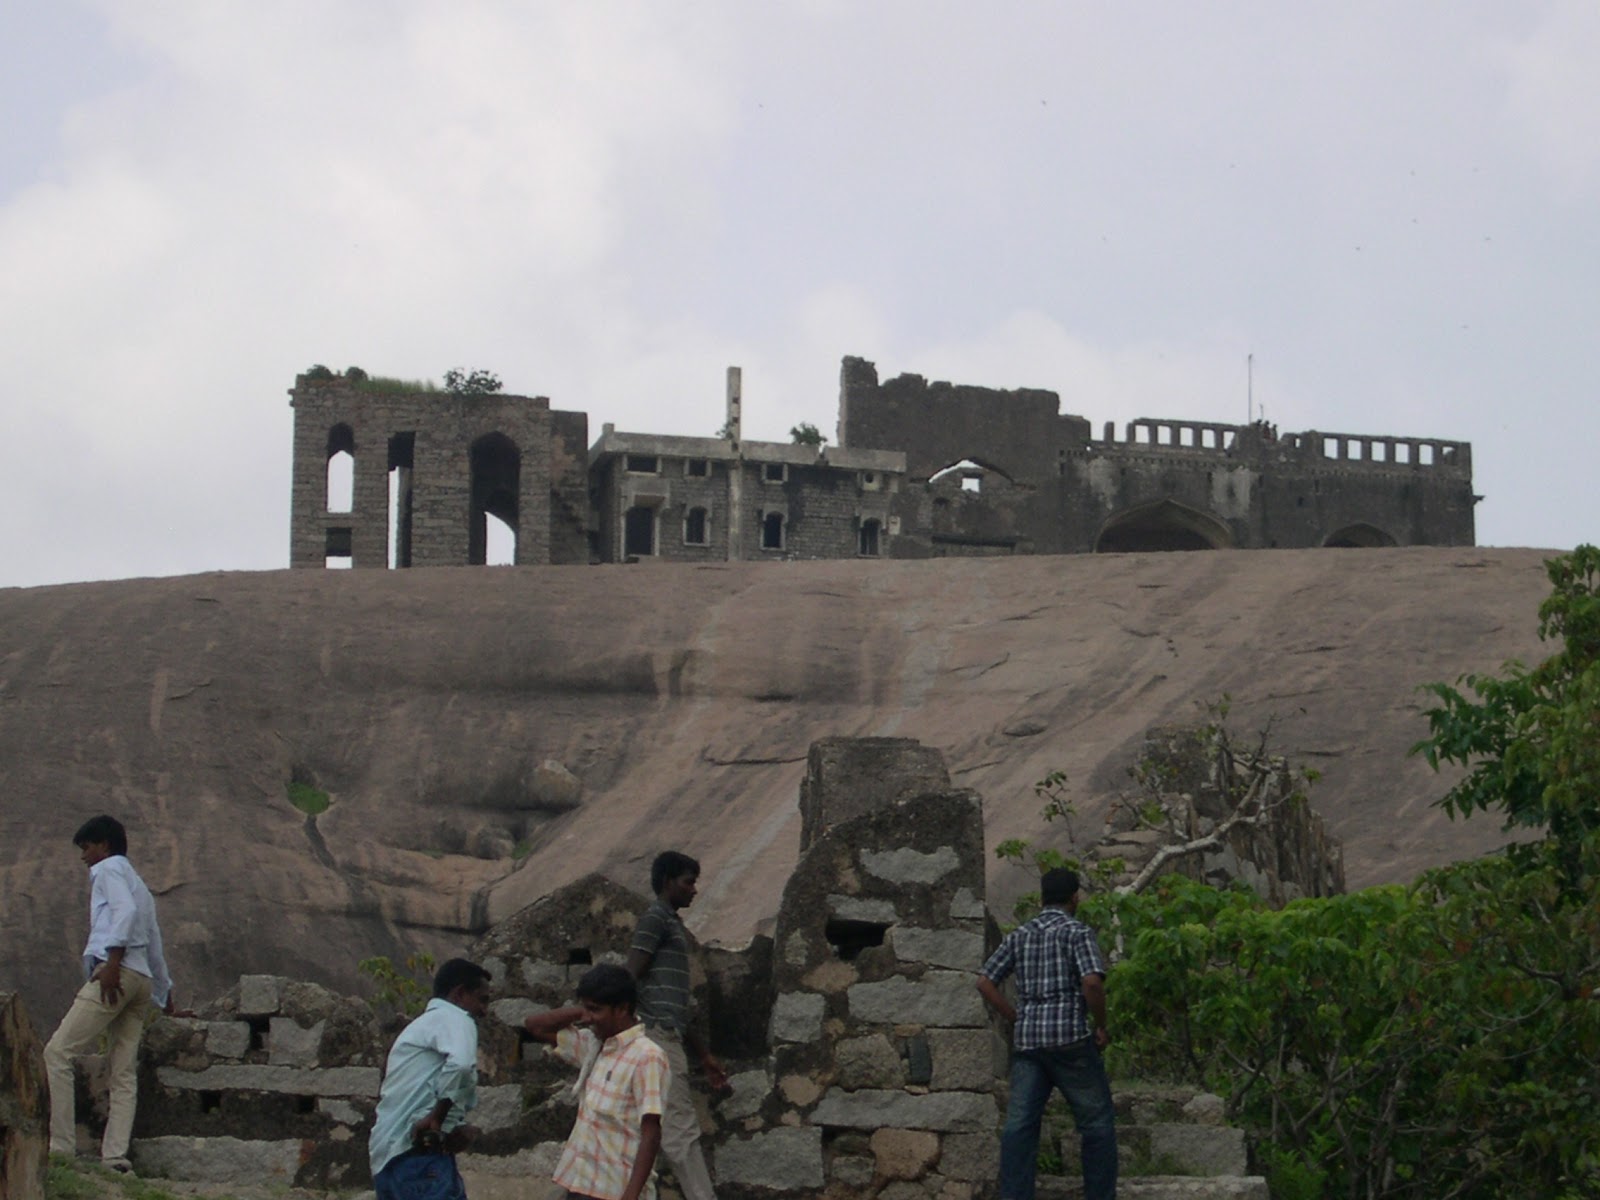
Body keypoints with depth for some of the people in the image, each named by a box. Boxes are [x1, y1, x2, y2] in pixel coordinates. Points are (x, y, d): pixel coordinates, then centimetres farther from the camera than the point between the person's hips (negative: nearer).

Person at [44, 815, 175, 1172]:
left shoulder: (109, 869, 7)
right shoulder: (139, 885, 32)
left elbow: (125, 911, -13)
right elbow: (154, 945, 33)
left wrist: (113, 961, -23)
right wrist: (165, 998, 38)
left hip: (117, 973, -9)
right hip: (143, 980, 9)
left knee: (57, 1052, -13)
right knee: (123, 1072, 1)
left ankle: (61, 1146, -21)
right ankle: (115, 1156, -10)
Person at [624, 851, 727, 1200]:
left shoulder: (672, 924, 25)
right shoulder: (655, 919, -4)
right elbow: (630, 980, -13)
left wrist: (703, 1054, 25)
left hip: (666, 1037, 10)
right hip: (657, 1036, -10)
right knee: (681, 1128, -12)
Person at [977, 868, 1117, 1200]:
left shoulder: (1018, 935, 14)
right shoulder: (1077, 932, -2)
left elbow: (985, 982, 10)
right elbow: (1092, 983, -17)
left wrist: (1017, 1019, 14)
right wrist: (1101, 1025, -3)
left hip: (1026, 1039, 5)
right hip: (1069, 1036, -5)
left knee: (1019, 1124, 0)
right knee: (1097, 1122, 6)